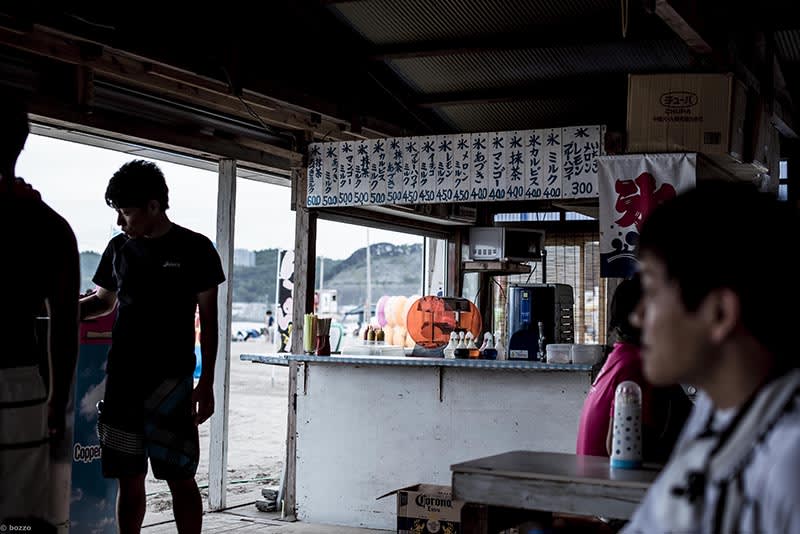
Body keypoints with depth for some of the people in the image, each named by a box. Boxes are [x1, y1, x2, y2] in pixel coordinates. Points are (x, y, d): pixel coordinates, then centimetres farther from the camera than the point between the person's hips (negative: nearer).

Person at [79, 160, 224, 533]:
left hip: (171, 380, -4)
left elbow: (208, 319, -1)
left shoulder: (194, 249, -2)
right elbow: (103, 301, 23)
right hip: (122, 377, 4)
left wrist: (206, 383, -6)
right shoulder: (119, 247, 11)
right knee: (129, 478, 8)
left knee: (179, 475, -4)